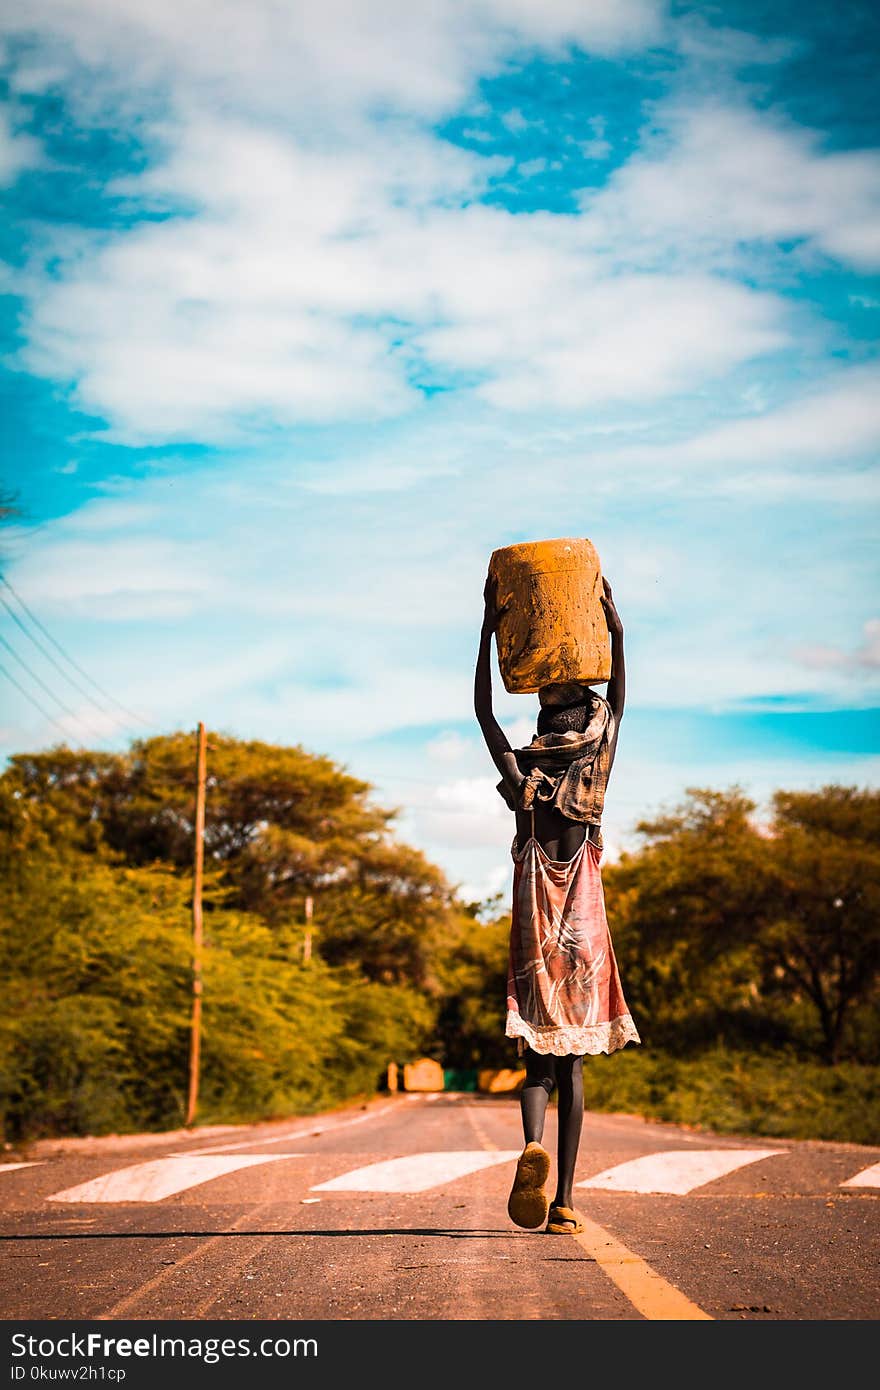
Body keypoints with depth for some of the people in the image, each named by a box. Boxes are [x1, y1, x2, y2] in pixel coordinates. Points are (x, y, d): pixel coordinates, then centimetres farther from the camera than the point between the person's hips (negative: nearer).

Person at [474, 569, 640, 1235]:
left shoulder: (522, 773, -4)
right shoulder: (599, 767, -3)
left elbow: (484, 710, 8)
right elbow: (618, 698, 11)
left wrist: (490, 630, 9)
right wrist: (615, 628, 14)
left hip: (535, 929, 0)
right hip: (583, 928, 0)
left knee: (539, 1061, 8)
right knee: (571, 1065, 3)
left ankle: (534, 1144, -23)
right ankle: (564, 1203, -2)